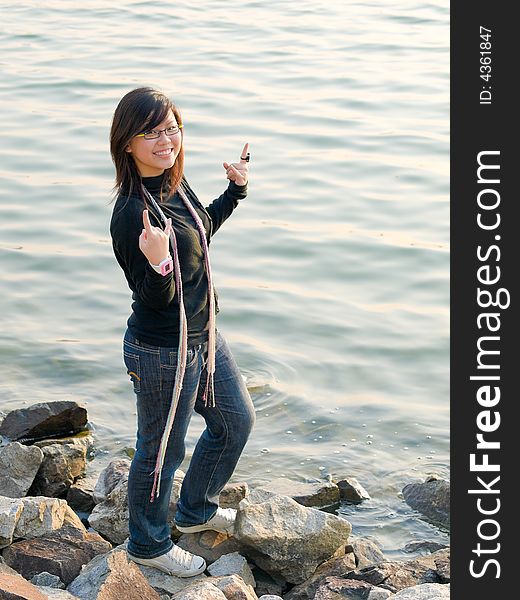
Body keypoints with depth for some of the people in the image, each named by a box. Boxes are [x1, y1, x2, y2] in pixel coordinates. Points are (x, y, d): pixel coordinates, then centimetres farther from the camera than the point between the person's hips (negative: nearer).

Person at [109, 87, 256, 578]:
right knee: (161, 452, 11)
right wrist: (158, 262, -44)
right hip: (162, 353, -9)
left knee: (236, 420, 25)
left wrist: (235, 191, 16)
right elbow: (156, 297, -25)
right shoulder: (131, 213, -28)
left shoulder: (175, 183, -1)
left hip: (203, 335, 9)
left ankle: (196, 510, 48)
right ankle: (148, 544, 37)